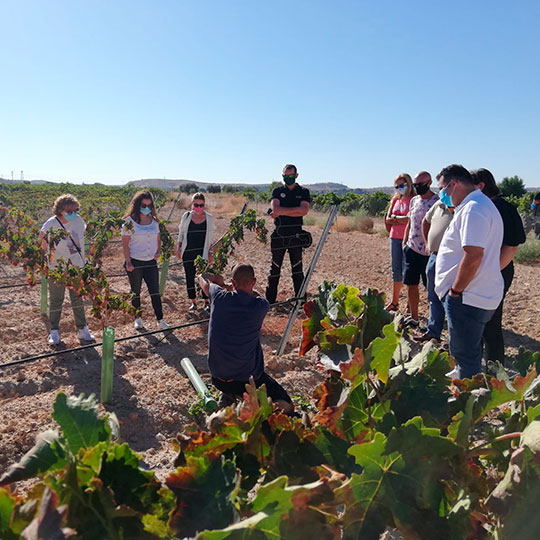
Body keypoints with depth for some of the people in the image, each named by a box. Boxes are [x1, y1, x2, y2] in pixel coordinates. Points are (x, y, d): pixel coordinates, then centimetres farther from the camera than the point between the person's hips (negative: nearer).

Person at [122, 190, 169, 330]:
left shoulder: (154, 220, 7)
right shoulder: (129, 221, -7)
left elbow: (158, 239, 16)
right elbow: (125, 243, -8)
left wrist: (158, 252, -1)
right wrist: (128, 262, -13)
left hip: (151, 262, 3)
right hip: (135, 262, -3)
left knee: (155, 291, 1)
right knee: (136, 291, 11)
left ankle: (160, 320, 7)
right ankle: (138, 319, 25)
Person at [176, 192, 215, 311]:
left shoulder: (209, 218, 0)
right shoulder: (186, 216, 1)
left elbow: (210, 238, 5)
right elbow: (181, 233, 11)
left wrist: (210, 252, 2)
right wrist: (178, 248, 6)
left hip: (202, 252, -1)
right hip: (188, 252, 1)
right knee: (189, 277, 5)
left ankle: (206, 301, 14)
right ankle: (193, 302, 18)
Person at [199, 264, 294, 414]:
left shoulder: (219, 298, -9)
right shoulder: (261, 305, -14)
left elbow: (203, 278, 14)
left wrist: (219, 281, 34)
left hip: (217, 378, 4)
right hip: (249, 380, -4)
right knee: (286, 407, 11)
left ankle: (226, 397, 17)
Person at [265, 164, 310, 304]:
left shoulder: (303, 192, 9)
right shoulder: (277, 191, 9)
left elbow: (304, 210, -9)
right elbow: (275, 209, -8)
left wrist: (282, 212, -9)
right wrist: (295, 210, -10)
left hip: (296, 234, 0)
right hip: (279, 233, 0)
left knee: (297, 268, 3)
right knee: (275, 267, 3)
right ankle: (270, 300, 10)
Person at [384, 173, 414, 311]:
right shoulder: (395, 199, 13)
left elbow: (410, 218, -18)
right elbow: (387, 219, 8)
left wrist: (394, 217, -5)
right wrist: (401, 219, -7)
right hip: (395, 237, 6)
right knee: (396, 271, 12)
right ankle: (394, 302, 22)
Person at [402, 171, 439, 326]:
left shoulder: (438, 201, -10)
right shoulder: (414, 200, 11)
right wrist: (404, 243, 13)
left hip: (429, 252, -6)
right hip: (412, 249, 6)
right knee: (411, 284, 10)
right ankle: (413, 317, 22)